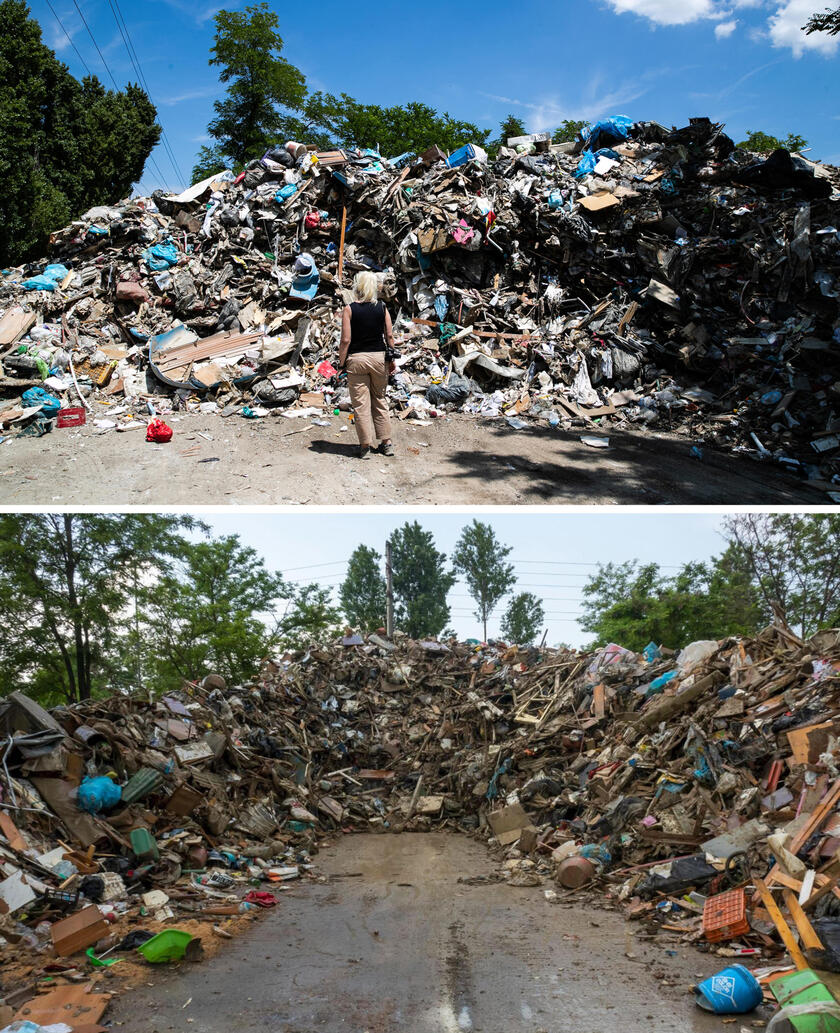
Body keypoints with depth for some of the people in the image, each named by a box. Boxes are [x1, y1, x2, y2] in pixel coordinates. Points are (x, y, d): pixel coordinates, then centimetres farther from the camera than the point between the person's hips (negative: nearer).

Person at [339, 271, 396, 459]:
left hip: (357, 359, -3)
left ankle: (365, 446, 4)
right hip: (379, 358, 3)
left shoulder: (349, 309, -7)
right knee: (380, 400, 15)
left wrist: (341, 363, -2)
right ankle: (386, 443, 17)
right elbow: (389, 336, 2)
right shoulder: (382, 308, 1)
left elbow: (346, 340, -10)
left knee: (361, 404, 3)